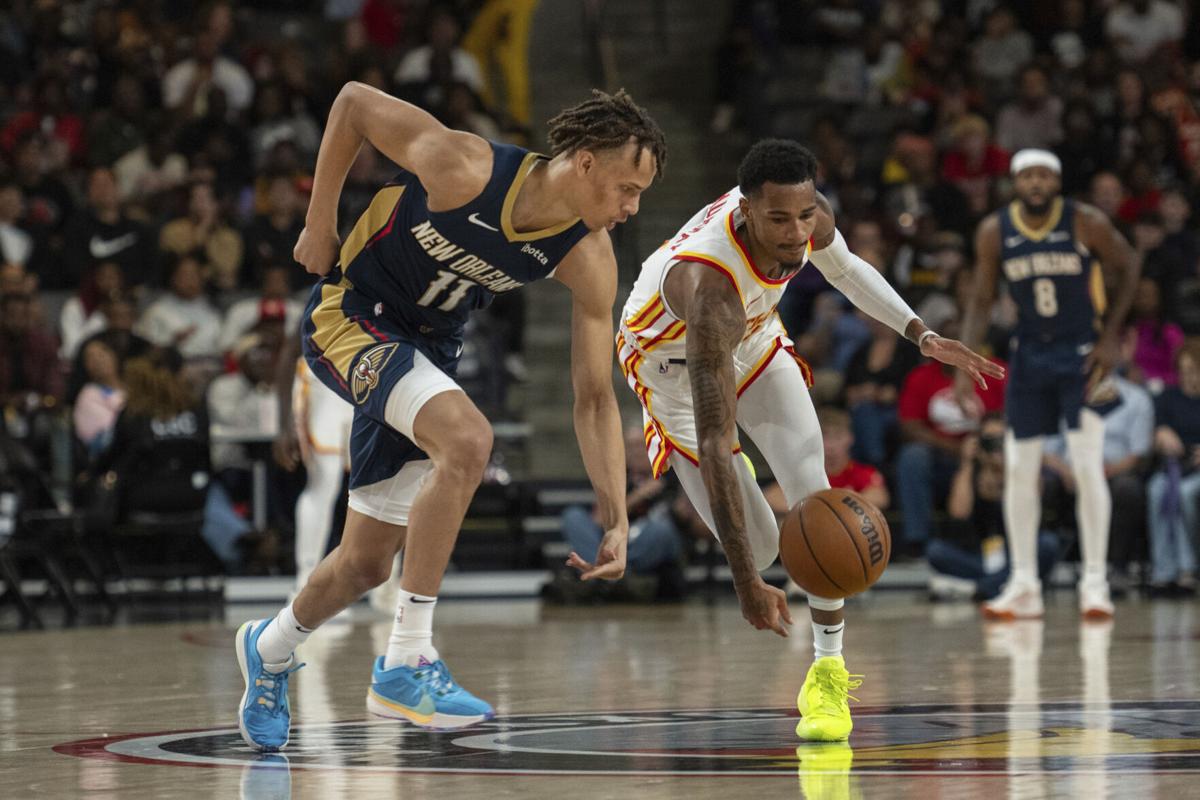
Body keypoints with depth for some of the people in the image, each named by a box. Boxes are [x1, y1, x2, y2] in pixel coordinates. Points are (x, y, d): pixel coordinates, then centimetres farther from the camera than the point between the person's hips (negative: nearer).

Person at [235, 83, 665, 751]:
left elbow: (595, 399, -9)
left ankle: (272, 649, 43)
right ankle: (407, 663, -27)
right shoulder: (464, 169, -29)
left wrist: (618, 522, -16)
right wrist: (320, 223, -8)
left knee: (367, 564, 11)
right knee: (467, 439, -33)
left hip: (428, 345, 6)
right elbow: (354, 101, -14)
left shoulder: (590, 262, -15)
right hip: (352, 315, -6)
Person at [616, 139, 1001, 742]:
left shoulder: (810, 218, -26)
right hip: (672, 359, -5)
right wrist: (747, 584, -52)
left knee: (814, 498, -15)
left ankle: (828, 673, -3)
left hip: (753, 340, 5)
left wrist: (920, 335, -6)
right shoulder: (712, 288, -45)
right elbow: (713, 444, -47)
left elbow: (843, 268, 4)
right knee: (759, 546, -8)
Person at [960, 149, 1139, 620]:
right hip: (1029, 354, 3)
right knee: (1019, 470, 1)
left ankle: (1095, 582, -3)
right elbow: (981, 301, 2)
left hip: (1082, 352, -3)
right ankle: (1024, 586, 9)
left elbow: (1128, 268, 0)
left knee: (1088, 467, -10)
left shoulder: (1087, 223, -14)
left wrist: (1112, 335, -7)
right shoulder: (994, 232, -6)